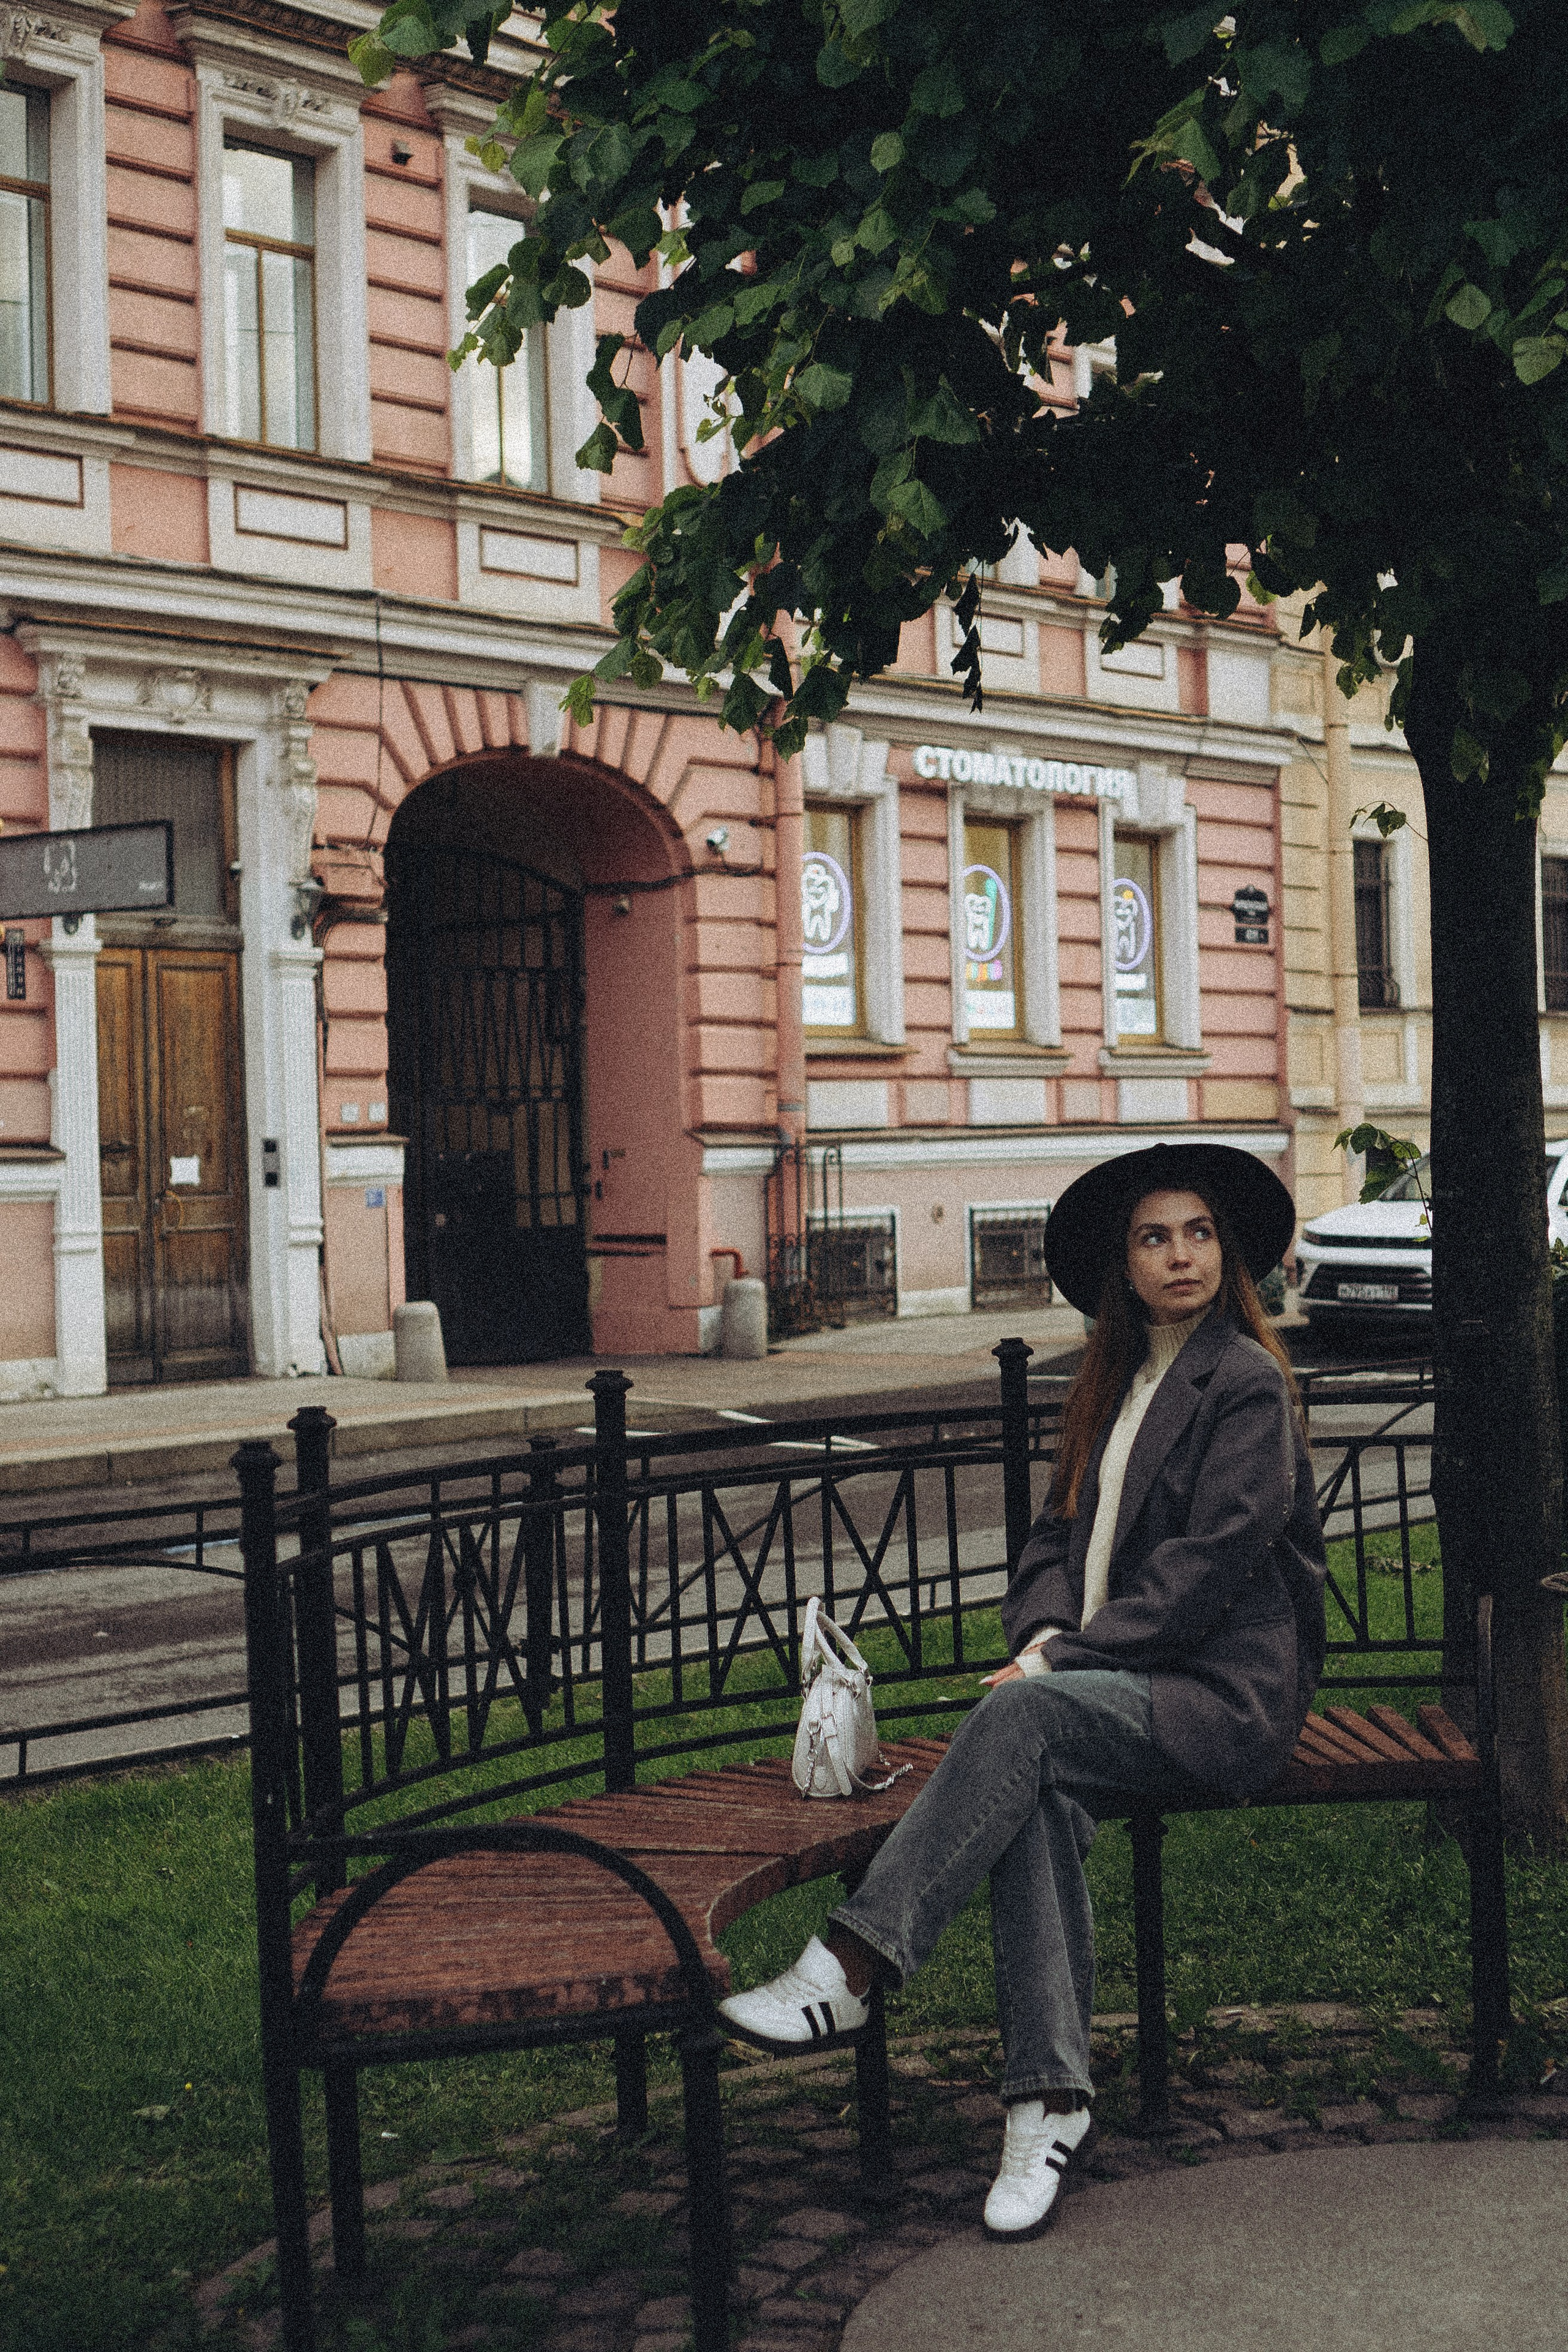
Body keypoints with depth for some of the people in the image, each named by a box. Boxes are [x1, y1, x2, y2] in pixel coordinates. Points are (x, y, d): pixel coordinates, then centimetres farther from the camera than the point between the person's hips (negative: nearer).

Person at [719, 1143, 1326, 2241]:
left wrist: (1062, 1659, -16)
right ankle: (1049, 2096, -31)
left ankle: (847, 1971, -36)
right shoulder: (1115, 1387, 20)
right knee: (1041, 1792, -28)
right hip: (1114, 1691, 6)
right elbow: (1056, 1540, 18)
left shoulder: (1249, 1384, -3)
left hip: (1223, 1695, -5)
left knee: (1024, 1717, -32)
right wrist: (1045, 1634, -5)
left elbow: (1211, 1564, -12)